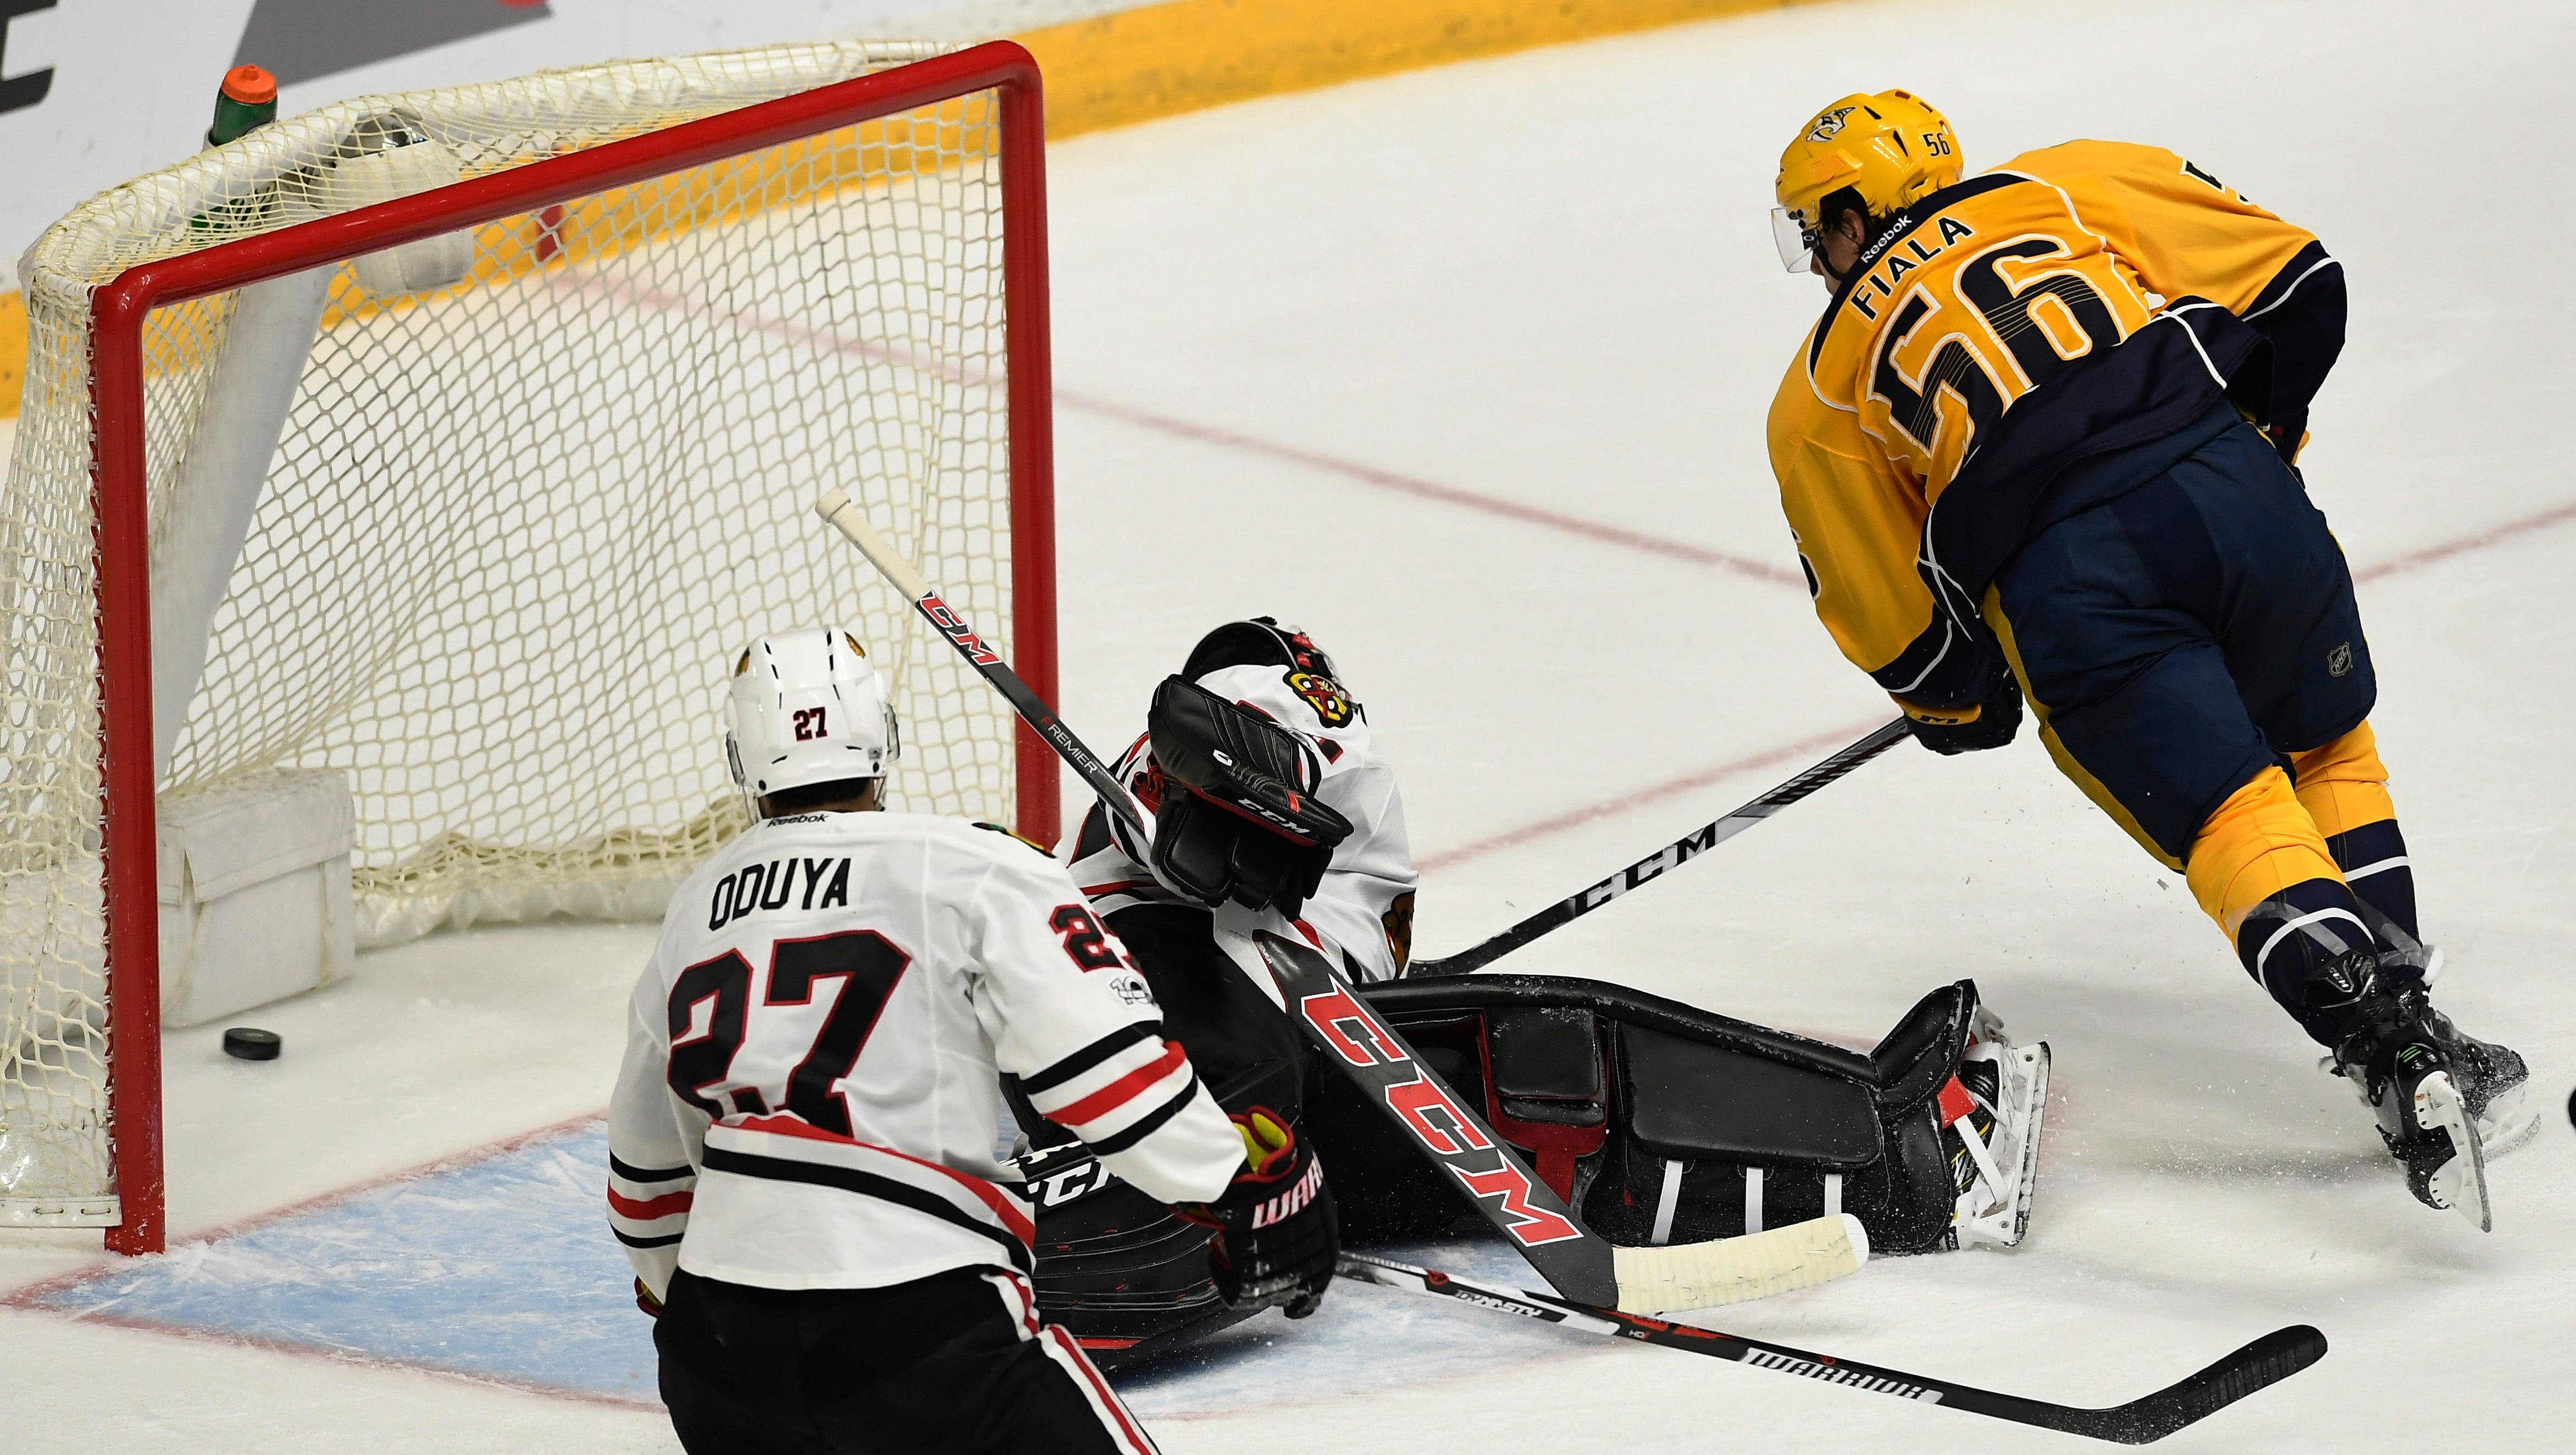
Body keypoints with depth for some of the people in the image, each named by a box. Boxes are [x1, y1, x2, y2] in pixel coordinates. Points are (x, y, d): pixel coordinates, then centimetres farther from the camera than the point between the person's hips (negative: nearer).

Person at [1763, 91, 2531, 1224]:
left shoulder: (1817, 400, 23)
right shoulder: (2064, 187, 24)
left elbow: (1893, 628, 23)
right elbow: (2297, 282, 17)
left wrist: (1957, 704, 42)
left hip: (2060, 581, -2)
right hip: (2227, 484, 2)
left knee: (2230, 822, -1)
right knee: (2328, 749, 25)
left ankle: (2396, 1056, -21)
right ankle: (2407, 1019, 16)